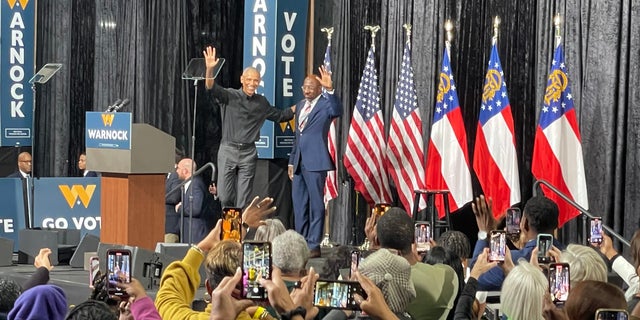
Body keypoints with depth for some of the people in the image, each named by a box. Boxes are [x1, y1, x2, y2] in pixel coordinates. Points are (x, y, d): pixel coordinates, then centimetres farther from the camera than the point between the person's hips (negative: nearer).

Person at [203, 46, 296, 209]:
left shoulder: (261, 103, 11)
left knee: (243, 201, 1)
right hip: (228, 149, -2)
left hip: (248, 153, 2)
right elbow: (212, 89, -19)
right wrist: (210, 69, -37)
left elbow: (280, 115, 25)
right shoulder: (230, 96, -1)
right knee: (224, 196, -4)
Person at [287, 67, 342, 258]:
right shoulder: (301, 105, 18)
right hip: (299, 162, 8)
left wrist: (330, 89, -40)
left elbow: (337, 111, -29)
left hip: (315, 162, -8)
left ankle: (314, 245, 0)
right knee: (299, 204, 12)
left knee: (316, 204, -3)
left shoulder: (325, 104, -4)